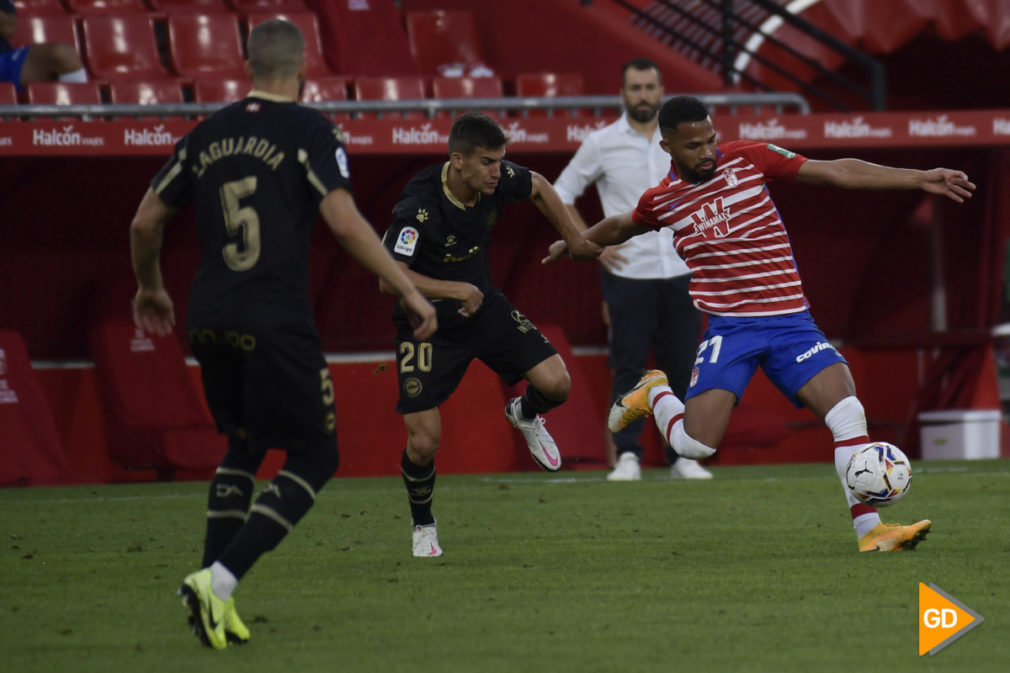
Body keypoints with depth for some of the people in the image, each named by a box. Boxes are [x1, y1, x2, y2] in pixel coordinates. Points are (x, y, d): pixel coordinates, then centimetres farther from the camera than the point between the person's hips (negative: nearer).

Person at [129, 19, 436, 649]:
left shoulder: (209, 134, 12)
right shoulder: (310, 131, -4)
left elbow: (145, 222, 17)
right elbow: (344, 221, -16)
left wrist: (150, 288, 35)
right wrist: (408, 290, -11)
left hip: (209, 320, 6)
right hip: (277, 322, -6)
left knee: (242, 445, 24)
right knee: (314, 458, 4)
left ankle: (213, 599, 15)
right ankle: (220, 580, -13)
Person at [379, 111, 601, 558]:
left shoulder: (498, 180, -14)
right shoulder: (419, 206, -31)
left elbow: (539, 188, 10)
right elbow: (389, 277, -35)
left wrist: (575, 242, 17)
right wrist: (457, 290, -37)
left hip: (483, 307, 5)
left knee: (555, 383, -13)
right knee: (424, 440, -9)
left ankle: (525, 415, 26)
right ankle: (423, 527, 21)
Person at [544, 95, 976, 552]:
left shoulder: (748, 159, 0)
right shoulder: (660, 201, 3)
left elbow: (837, 172, -2)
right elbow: (621, 226, 29)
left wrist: (919, 179, -5)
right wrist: (574, 243, 40)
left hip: (791, 321, 1)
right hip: (730, 326, -1)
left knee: (847, 411, -18)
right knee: (695, 443, -13)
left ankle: (871, 531, -14)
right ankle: (654, 394, 22)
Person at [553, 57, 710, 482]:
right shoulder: (601, 144, 0)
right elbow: (561, 194, 7)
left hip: (680, 272, 2)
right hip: (627, 274, -2)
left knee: (684, 366, 2)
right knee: (629, 367, -6)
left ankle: (684, 456, 9)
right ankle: (627, 456, -3)